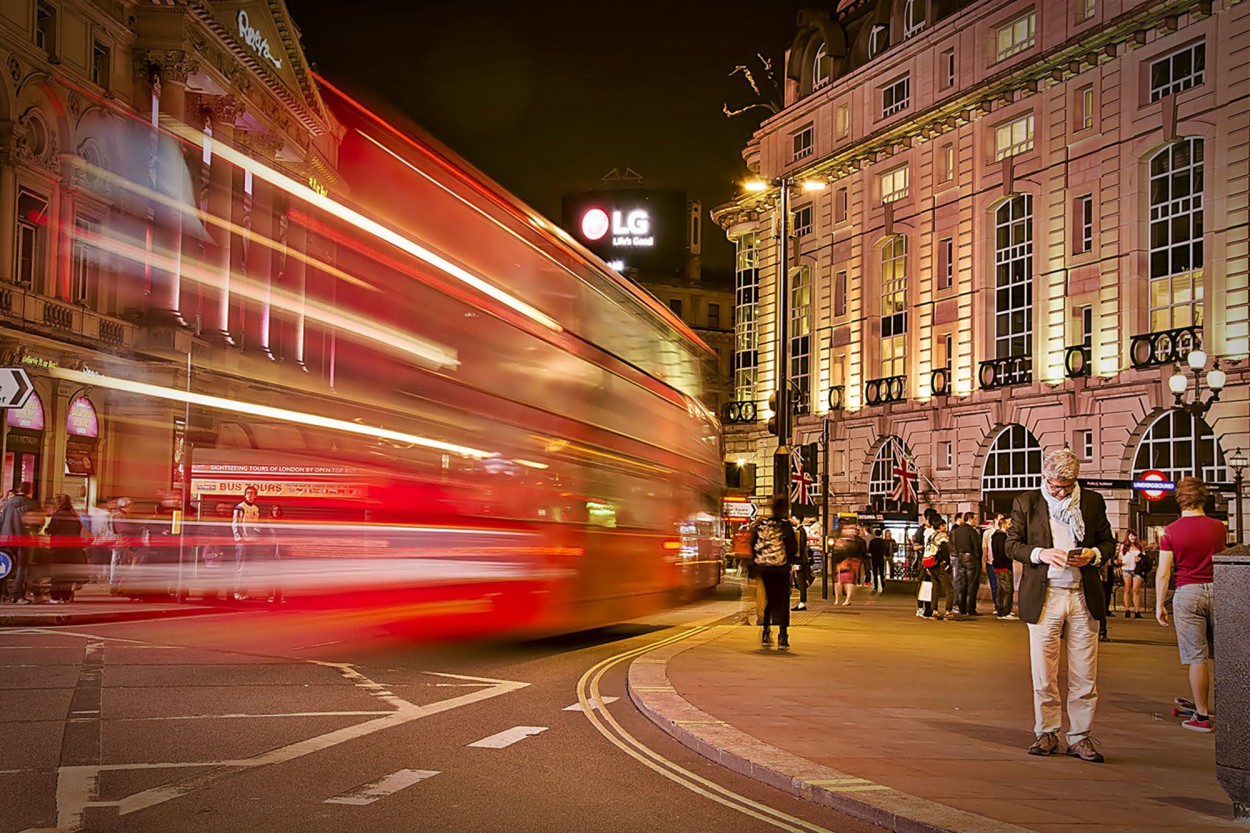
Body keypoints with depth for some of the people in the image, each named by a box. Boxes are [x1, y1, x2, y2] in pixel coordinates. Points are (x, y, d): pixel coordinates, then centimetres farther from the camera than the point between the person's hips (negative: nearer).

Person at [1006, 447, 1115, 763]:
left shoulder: (1093, 501, 8)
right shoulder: (1026, 503, 4)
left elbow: (1108, 541, 13)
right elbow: (1012, 544, 3)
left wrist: (1093, 555, -9)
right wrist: (1042, 553, -14)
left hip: (1083, 597, 1)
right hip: (1044, 597, -1)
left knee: (1084, 674, 2)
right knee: (1043, 674, 3)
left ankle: (1080, 737, 10)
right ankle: (1047, 733, 14)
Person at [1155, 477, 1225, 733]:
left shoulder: (1170, 531, -5)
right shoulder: (1219, 528, 3)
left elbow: (1163, 573, -5)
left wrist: (1159, 605, 3)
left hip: (1187, 592, -2)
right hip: (1218, 590, 3)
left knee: (1197, 657, 0)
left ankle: (1203, 716, 4)